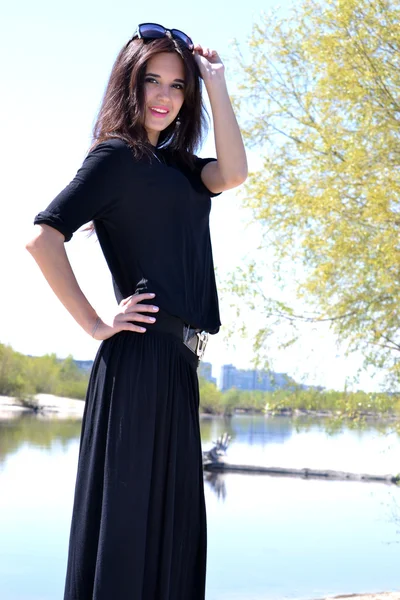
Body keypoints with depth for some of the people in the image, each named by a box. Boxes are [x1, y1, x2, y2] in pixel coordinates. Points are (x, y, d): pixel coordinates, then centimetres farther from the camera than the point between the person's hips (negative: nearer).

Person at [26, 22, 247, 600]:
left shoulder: (173, 163, 17)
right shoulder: (116, 156, -7)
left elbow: (232, 174, -1)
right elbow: (42, 238, -17)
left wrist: (216, 82, 2)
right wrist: (96, 326, -15)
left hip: (176, 357, 9)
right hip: (142, 352, -9)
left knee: (169, 517, 14)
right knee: (131, 510, -4)